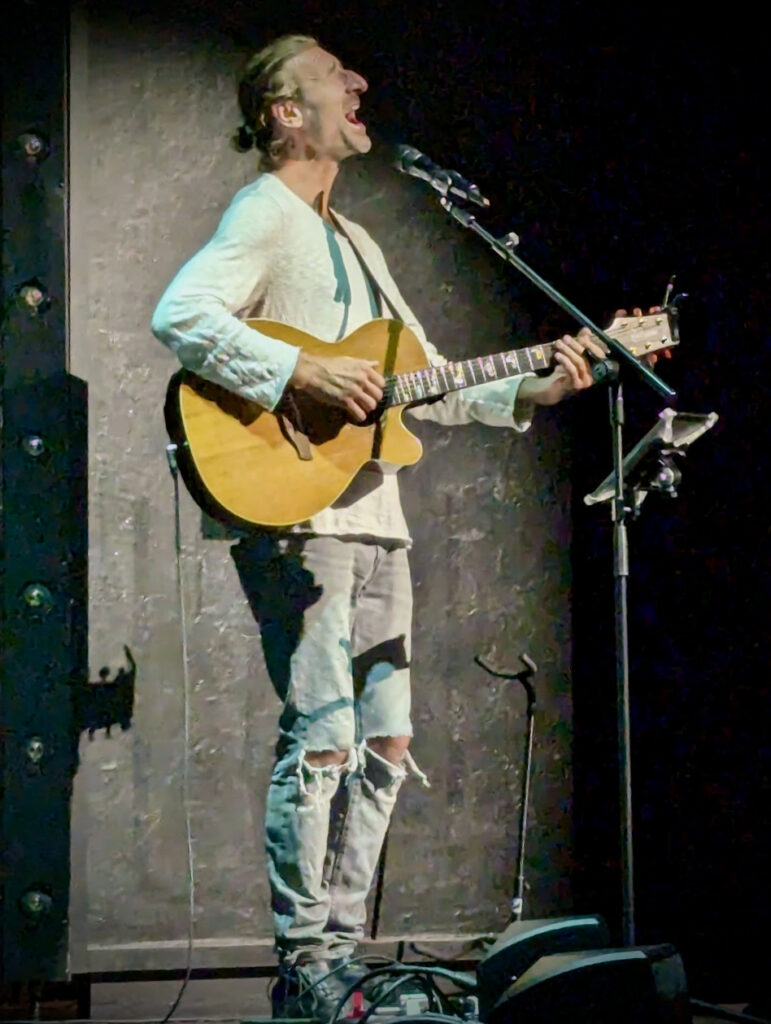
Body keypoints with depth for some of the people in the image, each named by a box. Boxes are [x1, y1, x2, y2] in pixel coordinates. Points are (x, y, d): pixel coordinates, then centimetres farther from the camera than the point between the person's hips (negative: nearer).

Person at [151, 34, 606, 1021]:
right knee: (322, 738, -12)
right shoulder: (265, 212, -4)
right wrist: (306, 374, -24)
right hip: (293, 515, -9)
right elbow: (181, 316, -21)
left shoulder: (355, 241, 24)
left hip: (372, 519, 9)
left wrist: (528, 391, 12)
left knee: (385, 742, 8)